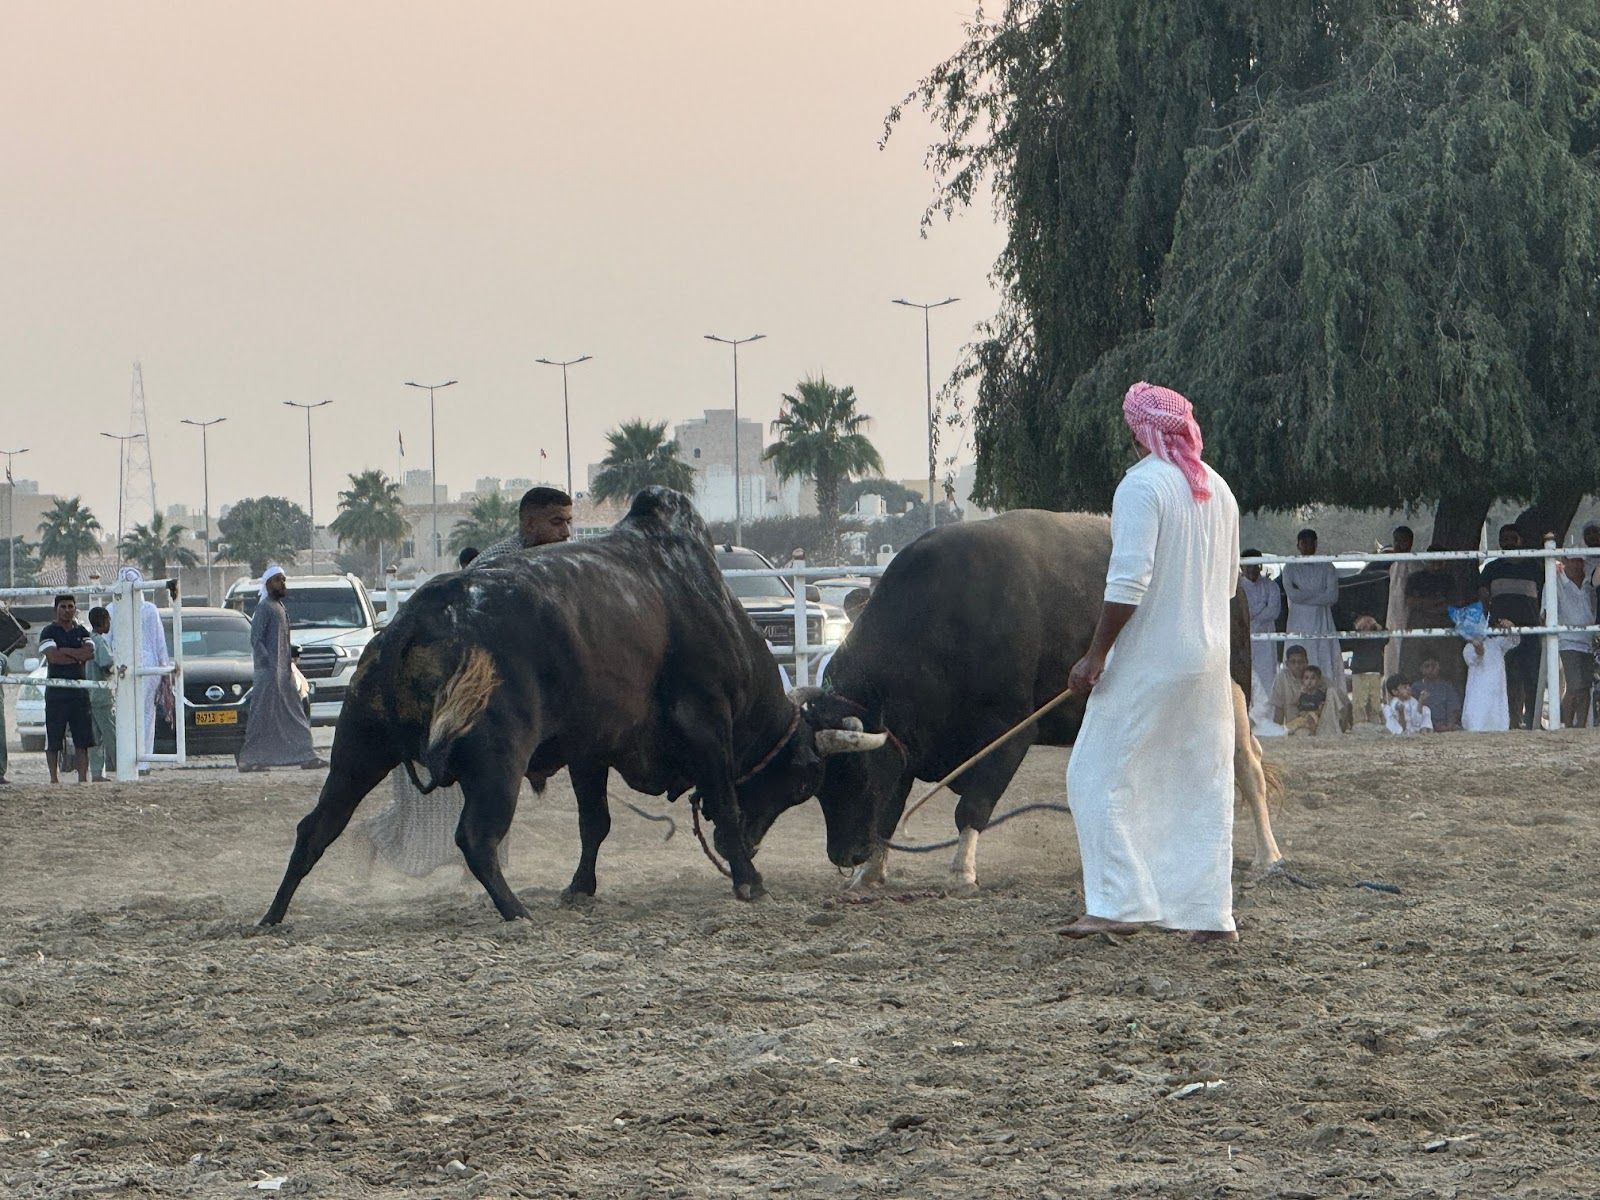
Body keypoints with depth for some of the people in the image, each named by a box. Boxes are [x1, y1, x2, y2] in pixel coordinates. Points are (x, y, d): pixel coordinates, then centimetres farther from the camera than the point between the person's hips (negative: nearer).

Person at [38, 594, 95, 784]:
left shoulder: (81, 632, 14)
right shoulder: (48, 632, 1)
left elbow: (89, 653, -3)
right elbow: (53, 656, -14)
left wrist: (64, 650, -9)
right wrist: (78, 658, -7)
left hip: (79, 689, 4)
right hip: (56, 691, -4)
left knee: (82, 739, 0)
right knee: (53, 740, -3)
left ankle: (83, 776, 0)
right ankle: (54, 778, 3)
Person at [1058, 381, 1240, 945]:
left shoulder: (1142, 485, -13)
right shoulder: (1218, 490, 12)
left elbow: (1129, 581, -21)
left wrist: (1096, 655, -17)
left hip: (1148, 662, -8)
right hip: (1210, 661, 8)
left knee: (1100, 777, -1)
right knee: (1205, 787, 10)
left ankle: (1118, 904, -10)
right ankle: (1211, 914, 8)